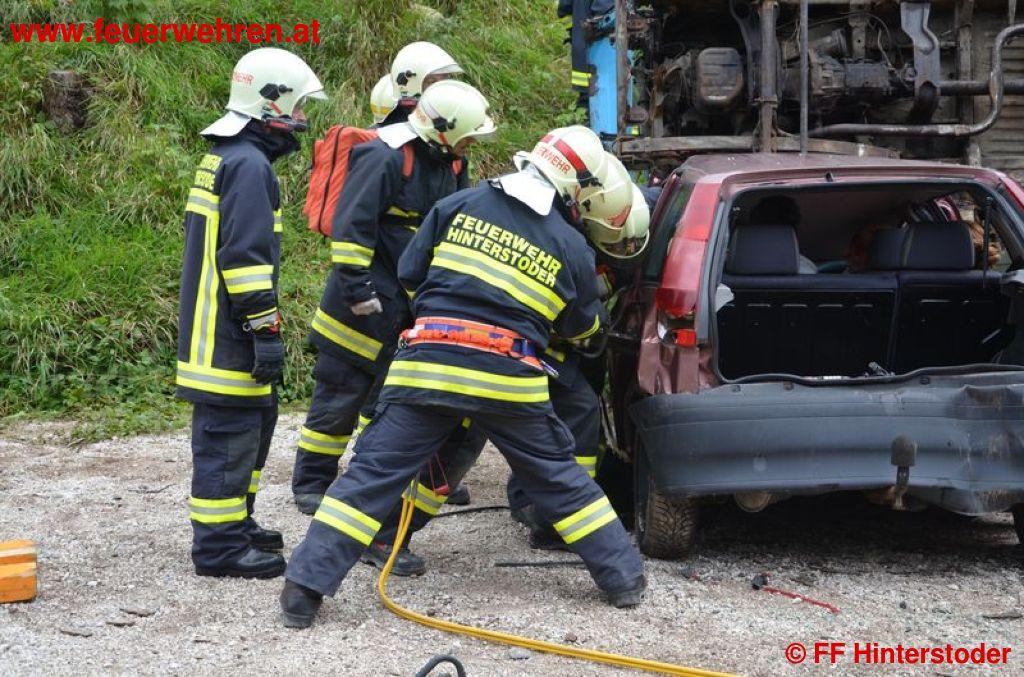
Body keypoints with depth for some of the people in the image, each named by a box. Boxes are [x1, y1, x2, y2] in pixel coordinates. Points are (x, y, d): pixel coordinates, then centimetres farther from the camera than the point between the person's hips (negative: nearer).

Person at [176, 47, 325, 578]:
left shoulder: (224, 158, 17)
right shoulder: (248, 164, -16)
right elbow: (245, 254, -22)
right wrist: (265, 328, -21)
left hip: (217, 329, 11)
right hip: (228, 335, -11)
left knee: (253, 422, 19)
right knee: (230, 432, -6)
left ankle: (235, 523, 29)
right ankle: (218, 545, -1)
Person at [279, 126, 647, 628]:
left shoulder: (459, 205, 9)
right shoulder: (572, 248, 9)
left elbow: (409, 274, 13)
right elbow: (580, 327, 22)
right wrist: (596, 318, 46)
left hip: (428, 362, 0)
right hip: (507, 378, 0)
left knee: (371, 474, 2)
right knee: (560, 479, 17)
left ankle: (305, 588, -3)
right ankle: (624, 578, 24)